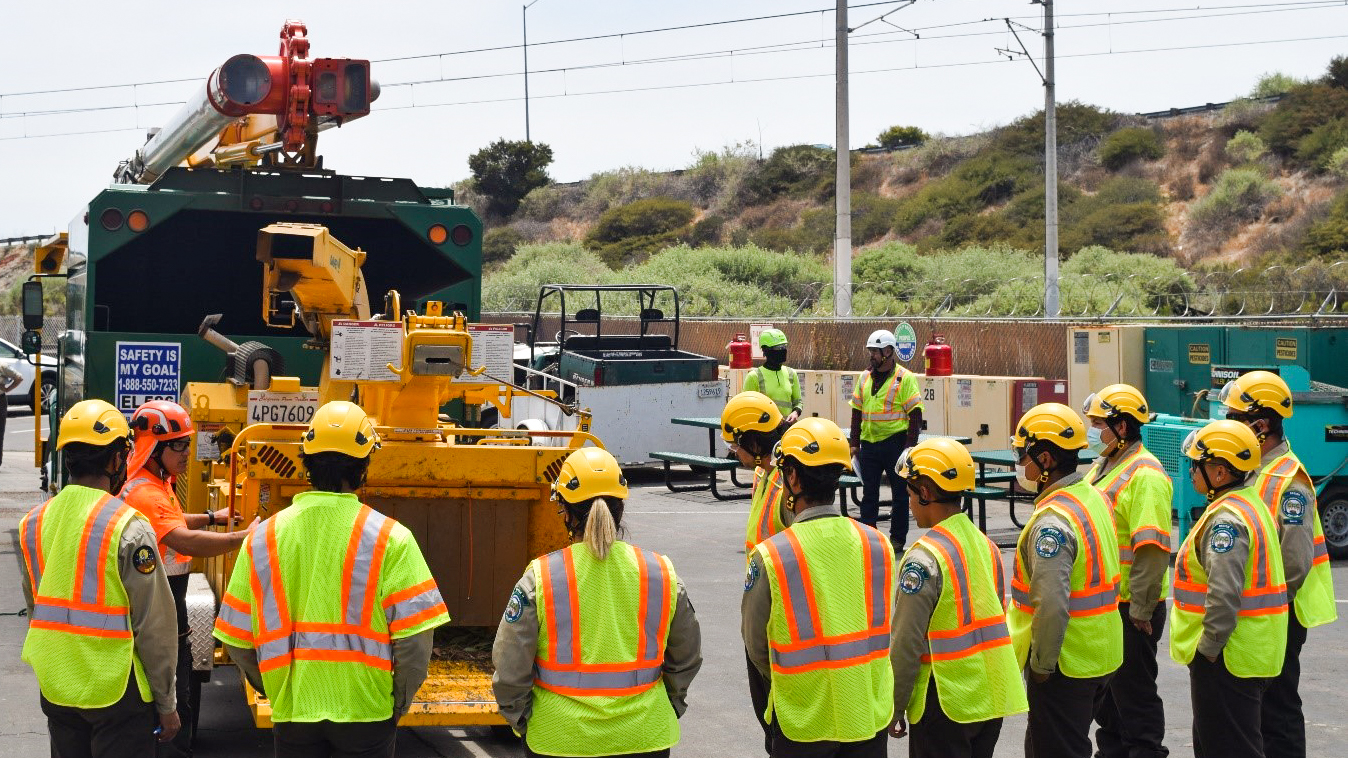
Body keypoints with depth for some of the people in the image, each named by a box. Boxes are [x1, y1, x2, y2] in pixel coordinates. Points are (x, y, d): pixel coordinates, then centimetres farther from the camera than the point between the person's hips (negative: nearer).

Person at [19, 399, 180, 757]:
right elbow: (154, 626, -14)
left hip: (55, 688, 6)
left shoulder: (34, 523, 2)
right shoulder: (128, 528, -17)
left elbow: (35, 608, 12)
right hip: (117, 689, -6)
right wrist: (166, 704, -5)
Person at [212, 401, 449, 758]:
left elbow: (237, 640, 2)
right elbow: (414, 639, -13)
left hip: (292, 712, 2)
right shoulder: (390, 539, -9)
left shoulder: (262, 538, -1)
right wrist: (398, 702, 3)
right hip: (365, 712, -2)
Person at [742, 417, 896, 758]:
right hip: (871, 715, 3)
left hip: (804, 721, -3)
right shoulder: (878, 545, -6)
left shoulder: (769, 556, -17)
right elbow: (881, 628, 5)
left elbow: (756, 644, -3)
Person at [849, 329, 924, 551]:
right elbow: (857, 411, 16)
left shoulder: (905, 378, -6)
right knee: (869, 492, 8)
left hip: (895, 442, -5)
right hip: (869, 442, 5)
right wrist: (854, 443, 10)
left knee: (900, 492, 4)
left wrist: (909, 446, -13)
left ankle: (897, 538, 13)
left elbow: (915, 414, -8)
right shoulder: (865, 377, 11)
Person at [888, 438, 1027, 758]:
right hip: (993, 700, 7)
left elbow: (905, 645, -16)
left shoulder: (924, 557, -17)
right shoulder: (985, 545, 6)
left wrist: (893, 710, -7)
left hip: (945, 705, -7)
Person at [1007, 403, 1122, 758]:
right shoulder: (1094, 497, 6)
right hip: (1100, 656, 9)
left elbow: (1051, 604, -32)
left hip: (1065, 663, -9)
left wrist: (1040, 664, -19)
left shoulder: (1053, 520, -25)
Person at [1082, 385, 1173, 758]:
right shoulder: (1102, 467, 14)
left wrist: (1140, 610, -22)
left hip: (1130, 608, -9)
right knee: (1104, 691, 18)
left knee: (1134, 692, 0)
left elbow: (1152, 549, -22)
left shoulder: (1144, 475, -17)